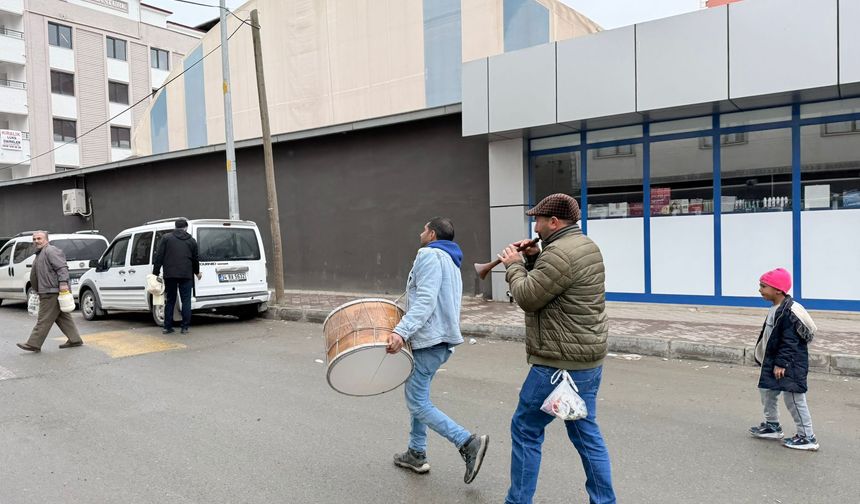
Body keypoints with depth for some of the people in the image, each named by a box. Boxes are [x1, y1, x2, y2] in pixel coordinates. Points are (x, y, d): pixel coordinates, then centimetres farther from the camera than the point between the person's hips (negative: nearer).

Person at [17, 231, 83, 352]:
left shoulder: (51, 251, -10)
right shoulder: (40, 254, 25)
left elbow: (62, 267, -20)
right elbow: (37, 274, 31)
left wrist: (63, 282, -30)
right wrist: (38, 290, 28)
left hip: (52, 292, -11)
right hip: (48, 292, 11)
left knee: (44, 319, -6)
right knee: (62, 317, 12)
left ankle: (33, 344, -3)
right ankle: (75, 340, 15)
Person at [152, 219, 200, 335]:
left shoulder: (166, 238, 6)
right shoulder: (191, 241, 10)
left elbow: (159, 256, 1)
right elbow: (195, 259, 15)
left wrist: (155, 272, 4)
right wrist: (197, 272, 31)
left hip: (170, 275, 1)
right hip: (186, 275, 0)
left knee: (170, 301, 10)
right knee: (186, 301, 4)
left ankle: (167, 327, 12)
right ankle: (185, 327, 2)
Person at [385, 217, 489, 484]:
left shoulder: (429, 255, -10)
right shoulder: (450, 261, 21)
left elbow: (426, 300, -24)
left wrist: (401, 331, -32)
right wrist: (406, 329, 23)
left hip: (429, 340, -10)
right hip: (442, 337, 10)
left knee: (417, 402, -6)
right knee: (416, 395, 18)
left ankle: (469, 442, -10)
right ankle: (416, 453, 24)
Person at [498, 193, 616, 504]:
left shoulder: (559, 253, -21)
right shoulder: (585, 245, 12)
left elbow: (527, 297, -17)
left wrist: (514, 265, -3)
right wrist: (532, 259, 6)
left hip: (562, 363, -10)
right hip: (588, 358, 10)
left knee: (525, 430, 5)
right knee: (586, 432, 17)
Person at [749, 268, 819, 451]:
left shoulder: (788, 312, -23)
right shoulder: (775, 309, 7)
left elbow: (789, 341, -23)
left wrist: (781, 363, -22)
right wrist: (770, 361, 21)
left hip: (790, 364, -10)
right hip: (773, 361, 10)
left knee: (793, 398, -4)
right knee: (766, 391, 18)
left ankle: (807, 437, 8)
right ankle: (772, 426, 34)